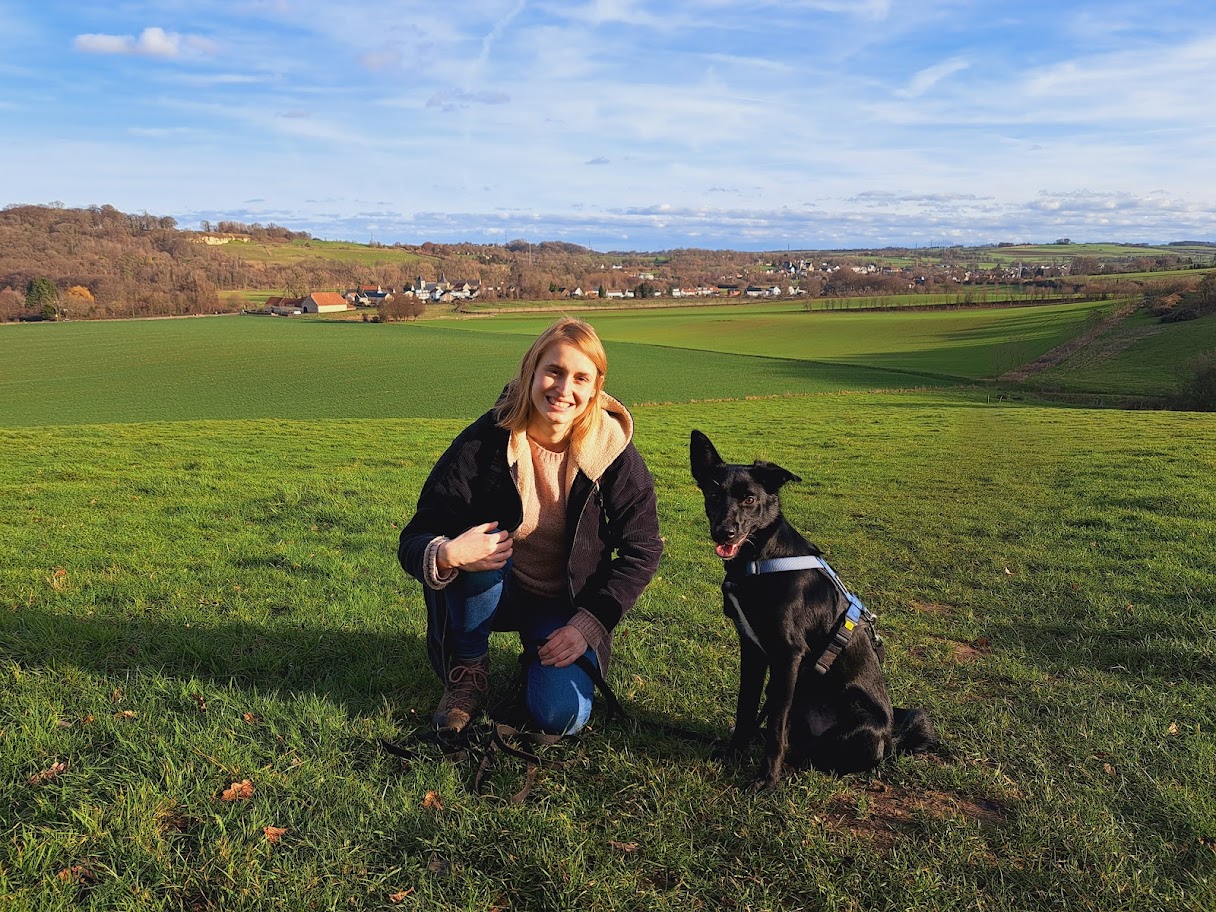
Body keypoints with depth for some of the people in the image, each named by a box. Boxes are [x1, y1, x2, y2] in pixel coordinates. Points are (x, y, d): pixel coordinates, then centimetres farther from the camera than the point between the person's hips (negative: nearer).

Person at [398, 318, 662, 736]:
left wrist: (588, 623, -15)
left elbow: (641, 550, -6)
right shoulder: (484, 442, -20)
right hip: (491, 590, 0)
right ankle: (466, 675, -7)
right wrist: (446, 555, -42)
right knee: (466, 555, -34)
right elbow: (414, 540, -17)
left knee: (562, 717, -21)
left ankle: (540, 656, 15)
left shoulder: (612, 451, -16)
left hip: (567, 605, 0)